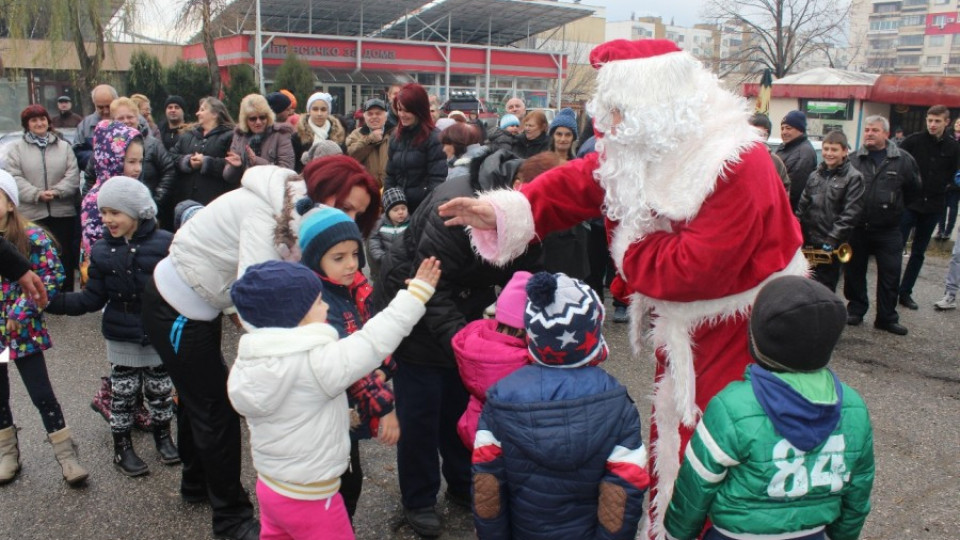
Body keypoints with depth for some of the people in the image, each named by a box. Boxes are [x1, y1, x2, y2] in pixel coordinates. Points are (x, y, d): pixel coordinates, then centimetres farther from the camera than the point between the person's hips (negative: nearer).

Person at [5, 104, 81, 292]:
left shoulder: (64, 146, 11)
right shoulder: (16, 148, 7)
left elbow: (73, 175, 1)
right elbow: (14, 178, -3)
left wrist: (56, 191, -16)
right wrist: (37, 194, -17)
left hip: (63, 212, 1)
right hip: (31, 214, -1)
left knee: (65, 256, 6)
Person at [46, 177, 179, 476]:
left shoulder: (165, 243, -14)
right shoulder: (101, 251, -3)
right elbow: (93, 299, -2)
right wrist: (52, 302, -13)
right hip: (121, 339, 2)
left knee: (160, 391, 15)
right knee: (123, 394, 12)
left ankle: (163, 437, 37)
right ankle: (122, 448, 30)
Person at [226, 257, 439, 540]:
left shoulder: (250, 361, -3)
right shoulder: (315, 363, -28)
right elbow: (372, 342, -24)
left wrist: (340, 416, 16)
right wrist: (416, 294, -17)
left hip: (269, 485, 8)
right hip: (308, 500, -7)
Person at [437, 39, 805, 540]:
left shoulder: (737, 168, -30)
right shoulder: (647, 151, -2)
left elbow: (695, 269, -33)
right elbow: (580, 181, -2)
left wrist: (629, 249, -17)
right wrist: (504, 211, -14)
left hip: (738, 333, -8)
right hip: (684, 328, 8)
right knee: (670, 440, 21)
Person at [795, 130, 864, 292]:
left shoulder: (853, 178, -5)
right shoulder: (815, 175, 12)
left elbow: (850, 214, -12)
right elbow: (802, 206, 12)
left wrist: (831, 241, -17)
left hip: (831, 247, -5)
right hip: (809, 243, 5)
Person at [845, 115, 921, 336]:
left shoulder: (903, 160, -1)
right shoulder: (853, 160, 0)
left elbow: (913, 190, 10)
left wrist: (894, 207, 9)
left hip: (888, 231, -1)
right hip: (857, 229, 1)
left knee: (890, 275, 3)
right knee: (854, 272, 10)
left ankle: (887, 318, 14)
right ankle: (856, 310, 25)